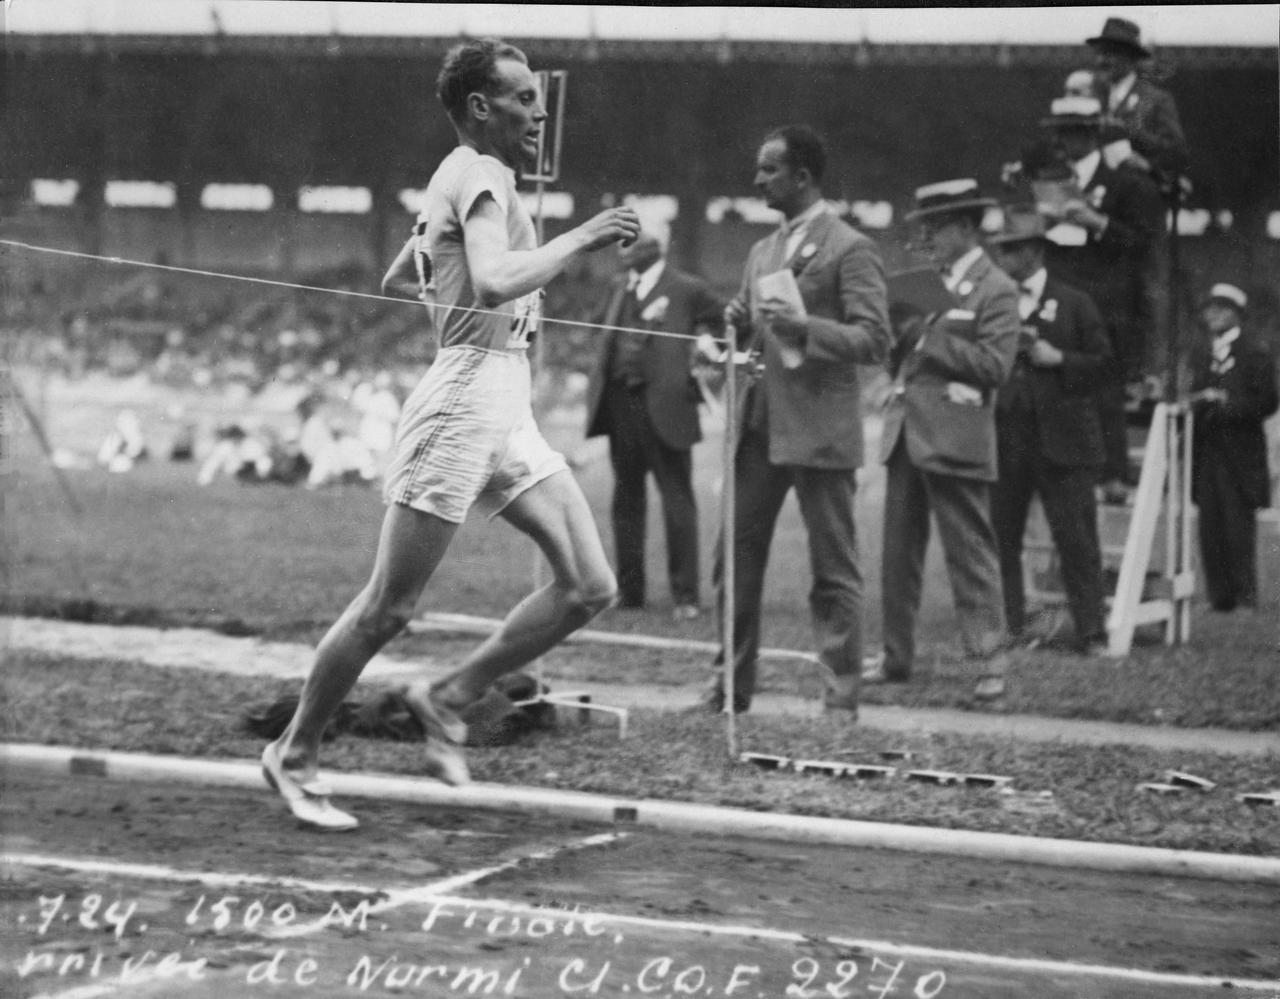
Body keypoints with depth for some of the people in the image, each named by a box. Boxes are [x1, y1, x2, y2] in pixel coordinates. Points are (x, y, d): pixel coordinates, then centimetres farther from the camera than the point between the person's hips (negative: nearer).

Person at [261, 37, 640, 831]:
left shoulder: (461, 178, 19)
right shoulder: (481, 176, -10)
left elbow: (396, 281, 30)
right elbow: (494, 283, -28)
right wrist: (580, 239, -20)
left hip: (508, 412, 10)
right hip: (462, 403, -10)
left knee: (590, 587, 0)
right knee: (388, 609, -2)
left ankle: (453, 698, 13)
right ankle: (295, 756, 12)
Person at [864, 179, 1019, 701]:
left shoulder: (996, 290, -4)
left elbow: (994, 363, -16)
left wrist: (926, 336, -15)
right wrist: (900, 329, -1)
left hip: (954, 441, -7)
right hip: (905, 434, 7)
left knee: (970, 552, -6)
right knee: (898, 553, 9)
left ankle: (991, 658, -3)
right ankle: (895, 655, 16)